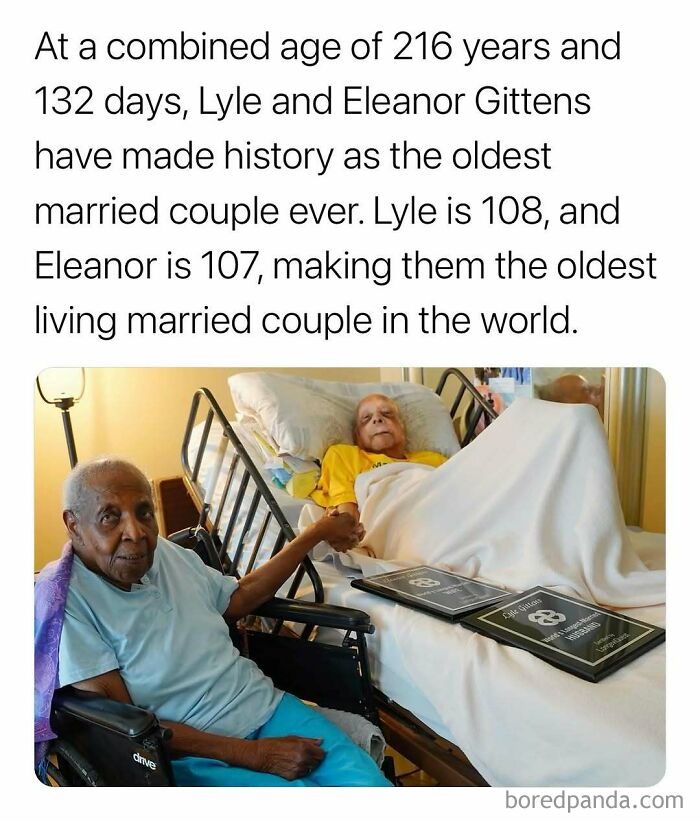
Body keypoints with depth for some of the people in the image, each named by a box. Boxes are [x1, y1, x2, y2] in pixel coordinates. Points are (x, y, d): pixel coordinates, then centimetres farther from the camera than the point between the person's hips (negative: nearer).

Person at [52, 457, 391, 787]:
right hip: (191, 752, -5)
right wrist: (252, 754, -16)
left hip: (266, 704, 6)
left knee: (371, 783, -14)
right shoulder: (66, 597, -13)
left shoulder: (166, 552, 5)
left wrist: (317, 534, 23)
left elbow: (238, 596, 21)